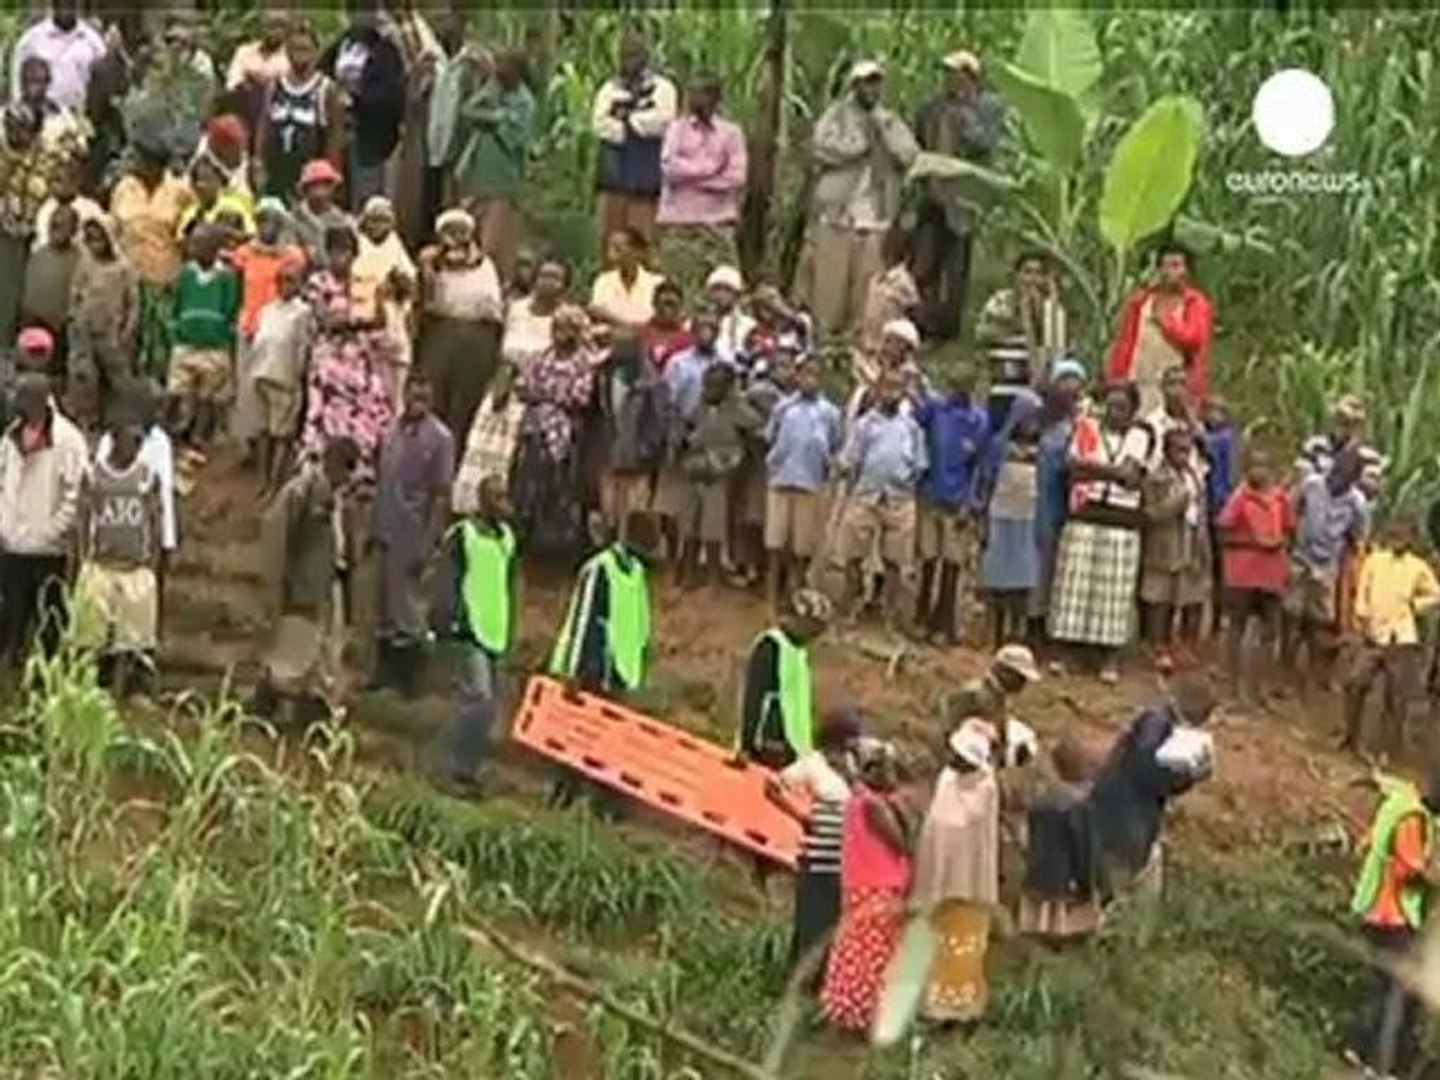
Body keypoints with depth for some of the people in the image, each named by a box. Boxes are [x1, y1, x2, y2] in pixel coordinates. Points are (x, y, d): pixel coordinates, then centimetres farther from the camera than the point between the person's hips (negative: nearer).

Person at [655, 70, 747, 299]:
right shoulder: (676, 129, 8)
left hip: (717, 221, 0)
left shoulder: (731, 132, 6)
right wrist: (713, 167, -5)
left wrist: (691, 174, -5)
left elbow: (736, 177, -4)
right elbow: (670, 169, -6)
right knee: (677, 286, -2)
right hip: (679, 220, 1)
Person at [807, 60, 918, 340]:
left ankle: (861, 326, 1)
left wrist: (884, 127, -2)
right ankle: (824, 326, 0)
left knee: (869, 273, -3)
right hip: (838, 209, -3)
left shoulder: (889, 121, 18)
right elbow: (822, 147, -10)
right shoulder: (837, 115, 7)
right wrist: (859, 146, -4)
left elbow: (910, 154, 4)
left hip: (875, 211, 3)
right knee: (831, 273, -6)